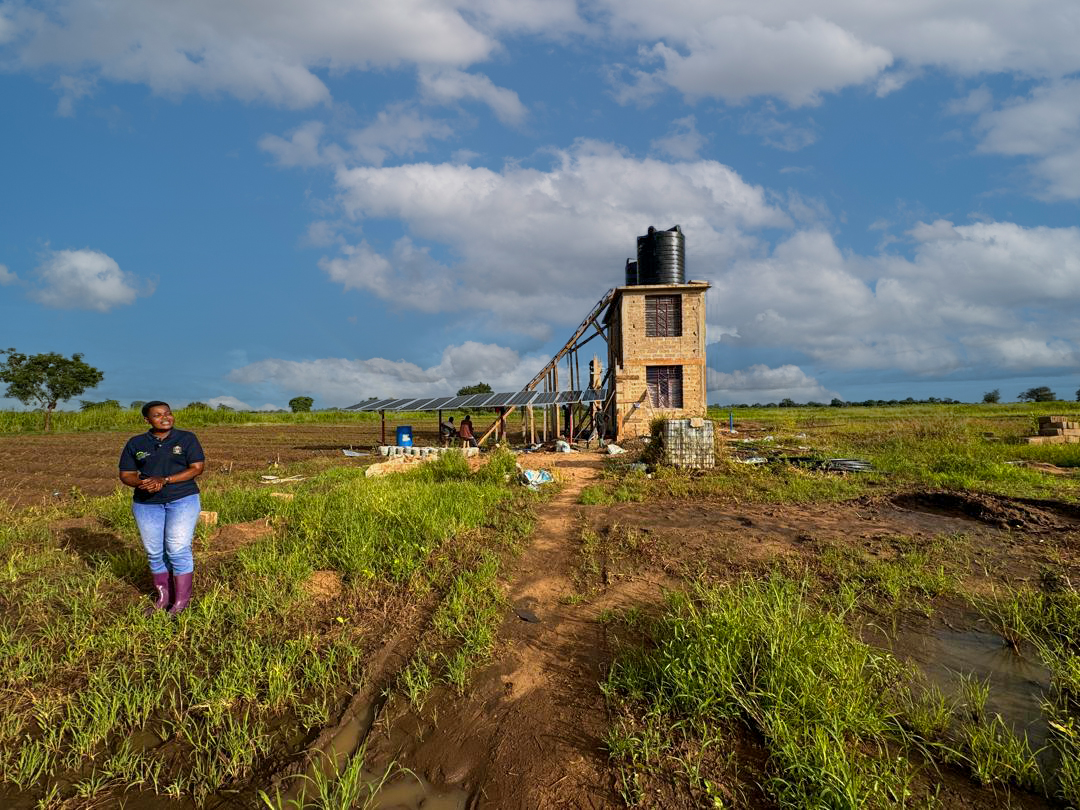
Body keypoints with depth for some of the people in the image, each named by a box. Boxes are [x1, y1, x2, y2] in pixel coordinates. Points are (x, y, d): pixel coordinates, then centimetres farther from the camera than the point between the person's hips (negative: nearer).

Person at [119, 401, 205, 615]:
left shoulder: (186, 439, -1)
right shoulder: (135, 443, 6)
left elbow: (197, 468, -8)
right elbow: (126, 474, 6)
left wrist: (164, 480, -19)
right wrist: (141, 483, -17)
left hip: (183, 499, -3)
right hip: (146, 504, 3)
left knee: (178, 549, -6)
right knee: (155, 552, 7)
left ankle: (181, 600, 4)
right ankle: (162, 597, 20)